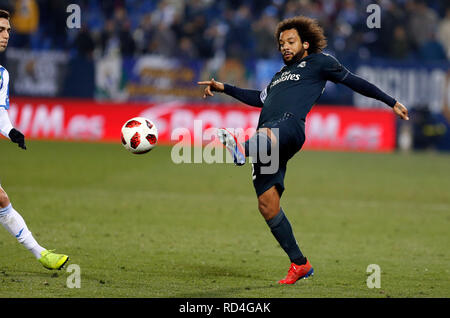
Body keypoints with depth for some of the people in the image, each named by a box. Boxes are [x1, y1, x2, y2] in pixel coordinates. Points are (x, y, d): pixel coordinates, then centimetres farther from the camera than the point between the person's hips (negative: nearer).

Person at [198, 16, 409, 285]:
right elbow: (261, 98, 47)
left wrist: (392, 102, 21)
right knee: (267, 204, -1)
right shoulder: (283, 74, 36)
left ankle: (241, 150, -78)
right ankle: (299, 264, 7)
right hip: (266, 136, 6)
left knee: (269, 135, -42)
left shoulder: (318, 62, 18)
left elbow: (354, 81, 21)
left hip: (289, 126, -6)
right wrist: (224, 88, 46)